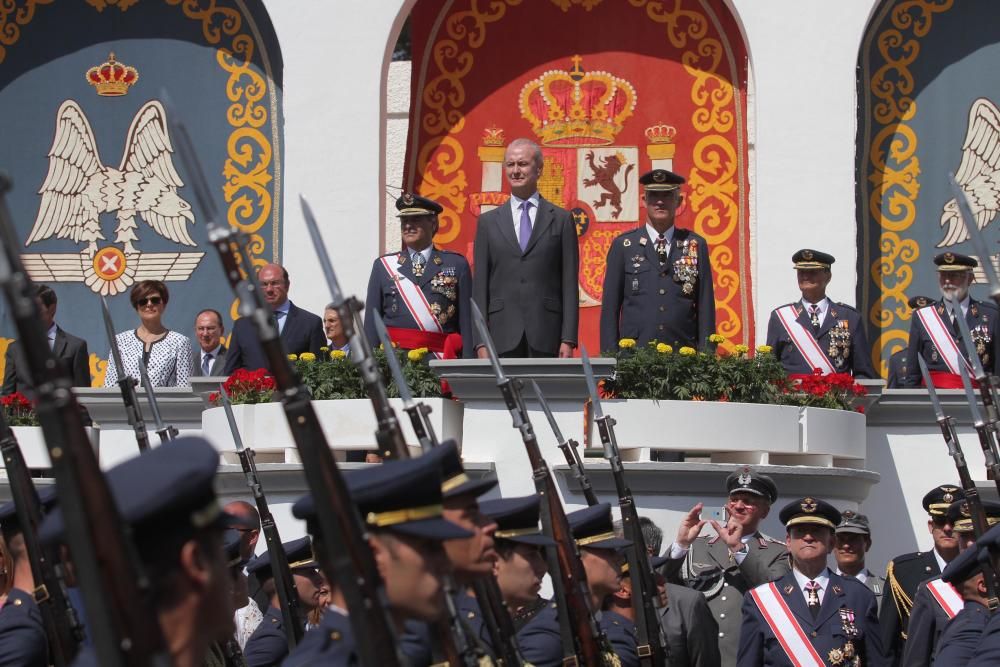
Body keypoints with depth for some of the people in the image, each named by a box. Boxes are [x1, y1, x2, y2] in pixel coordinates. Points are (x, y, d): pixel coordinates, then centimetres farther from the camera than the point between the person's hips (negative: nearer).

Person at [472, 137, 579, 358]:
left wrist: (568, 340, -4)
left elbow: (569, 284, 5)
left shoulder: (561, 219, 9)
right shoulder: (488, 222, 13)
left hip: (546, 338, -1)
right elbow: (480, 285, 9)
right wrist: (480, 342, 0)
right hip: (502, 337, 1)